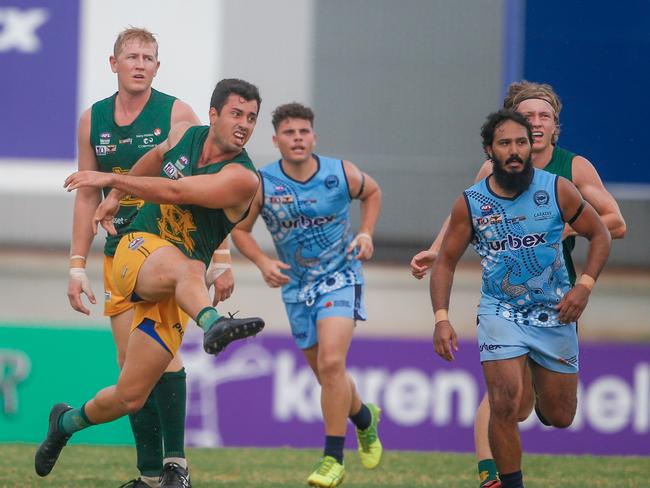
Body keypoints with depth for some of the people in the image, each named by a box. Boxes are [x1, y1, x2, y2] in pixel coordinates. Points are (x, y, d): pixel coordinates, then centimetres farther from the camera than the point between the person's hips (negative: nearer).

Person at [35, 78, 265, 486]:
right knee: (186, 268, -37)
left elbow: (174, 192, -21)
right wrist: (116, 197, 32)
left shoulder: (242, 178, -10)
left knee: (130, 397, -1)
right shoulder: (184, 135, 4)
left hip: (173, 297, -1)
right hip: (140, 248, 1)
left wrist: (110, 179, -20)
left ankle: (67, 422, 28)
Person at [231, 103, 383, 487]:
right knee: (327, 373, 12)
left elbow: (372, 191, 12)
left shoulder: (341, 174, -11)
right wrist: (263, 262, -16)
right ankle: (364, 417, 45)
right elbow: (241, 230, 1)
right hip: (296, 287, 3)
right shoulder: (262, 184, -12)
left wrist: (366, 233, -2)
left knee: (331, 363, -21)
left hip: (339, 279, -3)